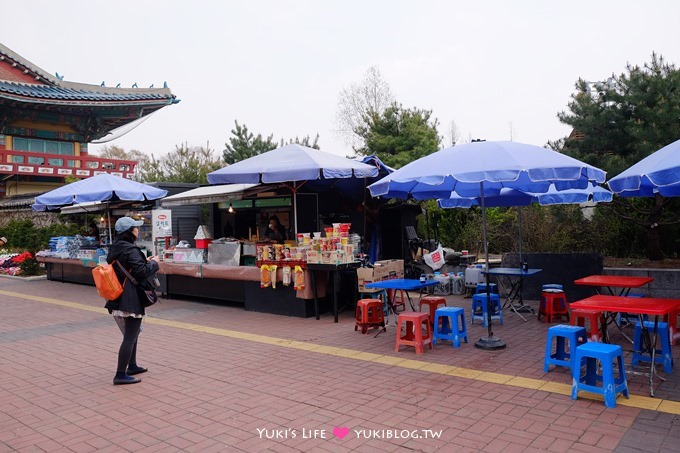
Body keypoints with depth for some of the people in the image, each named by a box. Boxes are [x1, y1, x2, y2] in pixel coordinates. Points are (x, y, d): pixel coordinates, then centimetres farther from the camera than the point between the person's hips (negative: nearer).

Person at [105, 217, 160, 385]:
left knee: (131, 334, 22)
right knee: (130, 337, -5)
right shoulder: (131, 250, -17)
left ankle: (132, 366, 32)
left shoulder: (114, 249, 12)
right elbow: (141, 272, -20)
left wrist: (144, 261, 15)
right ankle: (121, 375, -3)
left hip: (116, 300, 10)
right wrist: (153, 263, -5)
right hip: (131, 300, -10)